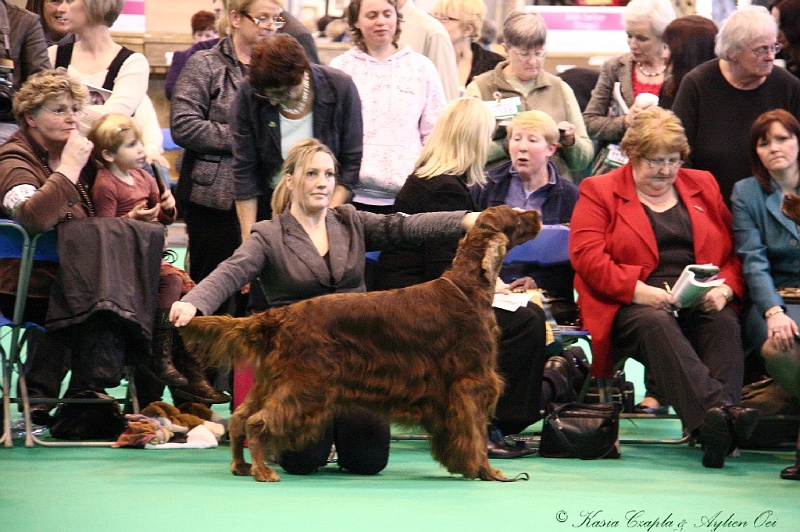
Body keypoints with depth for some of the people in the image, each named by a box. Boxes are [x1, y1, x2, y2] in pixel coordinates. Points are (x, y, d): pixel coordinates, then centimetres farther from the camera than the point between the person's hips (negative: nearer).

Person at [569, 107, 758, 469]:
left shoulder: (703, 186, 21)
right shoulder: (598, 192, 10)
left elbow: (733, 250, 17)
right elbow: (587, 255, -5)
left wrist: (725, 288, -5)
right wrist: (637, 290, -19)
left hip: (702, 302, 3)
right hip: (630, 305, -3)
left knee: (725, 324, -31)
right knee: (656, 325, -37)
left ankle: (716, 428, -51)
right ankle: (719, 412, -56)